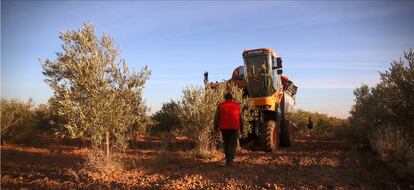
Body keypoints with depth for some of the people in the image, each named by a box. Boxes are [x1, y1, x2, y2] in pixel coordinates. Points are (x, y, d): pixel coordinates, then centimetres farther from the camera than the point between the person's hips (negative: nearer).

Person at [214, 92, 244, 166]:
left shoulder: (220, 105, 6)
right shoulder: (237, 105, 7)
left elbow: (216, 117, 3)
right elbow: (240, 118, 8)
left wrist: (216, 127, 10)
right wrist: (241, 128, 15)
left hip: (224, 127, 1)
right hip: (234, 127, -1)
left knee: (226, 143, 17)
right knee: (233, 144, 1)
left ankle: (227, 158, 22)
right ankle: (229, 160, -10)